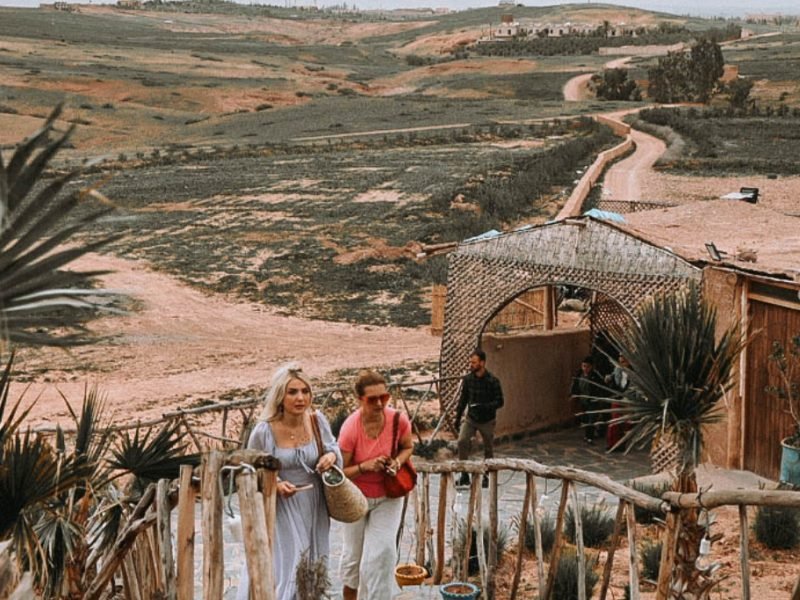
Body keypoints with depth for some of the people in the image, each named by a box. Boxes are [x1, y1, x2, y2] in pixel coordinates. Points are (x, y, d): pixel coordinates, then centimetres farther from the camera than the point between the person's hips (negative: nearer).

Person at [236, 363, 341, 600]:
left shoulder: (317, 420, -8)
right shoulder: (263, 431, -17)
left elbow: (332, 446, 10)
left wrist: (332, 456, -12)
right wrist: (275, 485, -21)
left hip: (313, 511, 4)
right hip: (280, 512, -4)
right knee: (282, 570, -5)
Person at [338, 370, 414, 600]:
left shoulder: (399, 421, -20)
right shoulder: (351, 428, -27)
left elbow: (407, 447, 3)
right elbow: (340, 473, -18)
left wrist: (397, 462, -18)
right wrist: (364, 467, -35)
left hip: (388, 496, 1)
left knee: (382, 551, -9)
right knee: (354, 553, 14)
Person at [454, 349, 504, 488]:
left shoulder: (493, 381, -16)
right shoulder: (468, 379, -4)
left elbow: (499, 402, -13)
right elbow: (463, 399, 8)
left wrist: (484, 406, -29)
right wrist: (458, 417, 9)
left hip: (487, 420, -2)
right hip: (470, 418, 2)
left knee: (488, 449, 8)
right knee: (462, 441, -17)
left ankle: (486, 477, 28)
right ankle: (464, 476, -8)